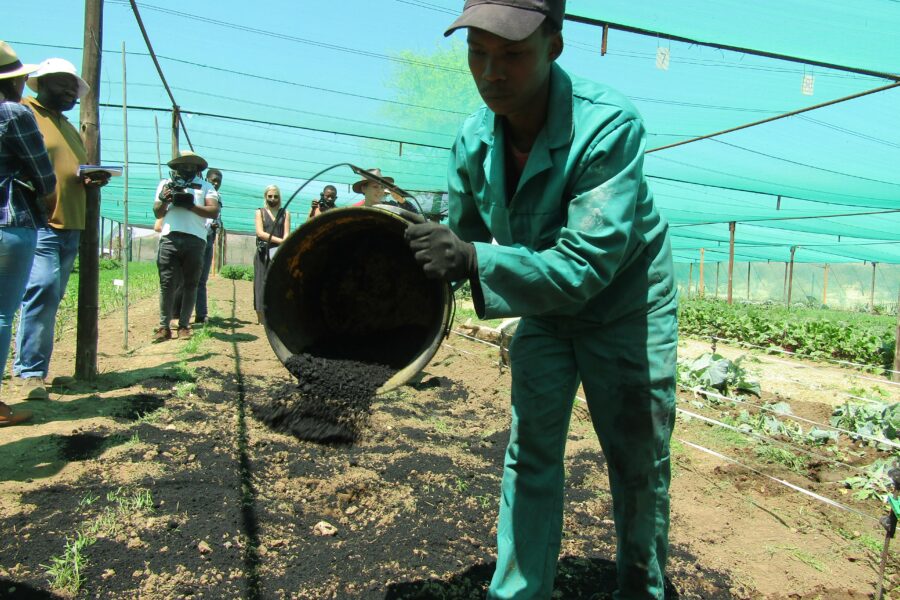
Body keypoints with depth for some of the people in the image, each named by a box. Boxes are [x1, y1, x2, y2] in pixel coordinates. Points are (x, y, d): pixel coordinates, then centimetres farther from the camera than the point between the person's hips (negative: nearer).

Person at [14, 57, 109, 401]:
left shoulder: (69, 128, 27)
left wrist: (92, 180, 10)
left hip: (70, 226, 8)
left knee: (50, 300, 8)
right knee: (43, 290, -18)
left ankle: (37, 368, 15)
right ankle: (30, 372, -12)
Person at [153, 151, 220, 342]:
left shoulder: (205, 186, 14)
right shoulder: (165, 184, 20)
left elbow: (214, 211, 0)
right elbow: (157, 213, 14)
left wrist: (190, 205, -11)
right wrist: (164, 201, -6)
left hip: (195, 240, -1)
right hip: (169, 238, 1)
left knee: (190, 284, 2)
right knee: (167, 283, -4)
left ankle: (184, 326, 7)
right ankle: (164, 326, -2)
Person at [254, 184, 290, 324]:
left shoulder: (285, 214, 12)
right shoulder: (260, 212, 11)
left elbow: (286, 235, 1)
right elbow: (260, 233, -3)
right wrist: (279, 240, -12)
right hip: (263, 253, 0)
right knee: (262, 283, -4)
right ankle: (261, 316, -3)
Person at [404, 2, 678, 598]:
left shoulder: (609, 123, -30)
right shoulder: (473, 141, -13)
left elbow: (587, 265, -36)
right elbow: (465, 243, 0)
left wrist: (473, 259, -45)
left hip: (627, 309, -4)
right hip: (542, 311, 4)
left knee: (639, 468, 8)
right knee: (530, 457, 5)